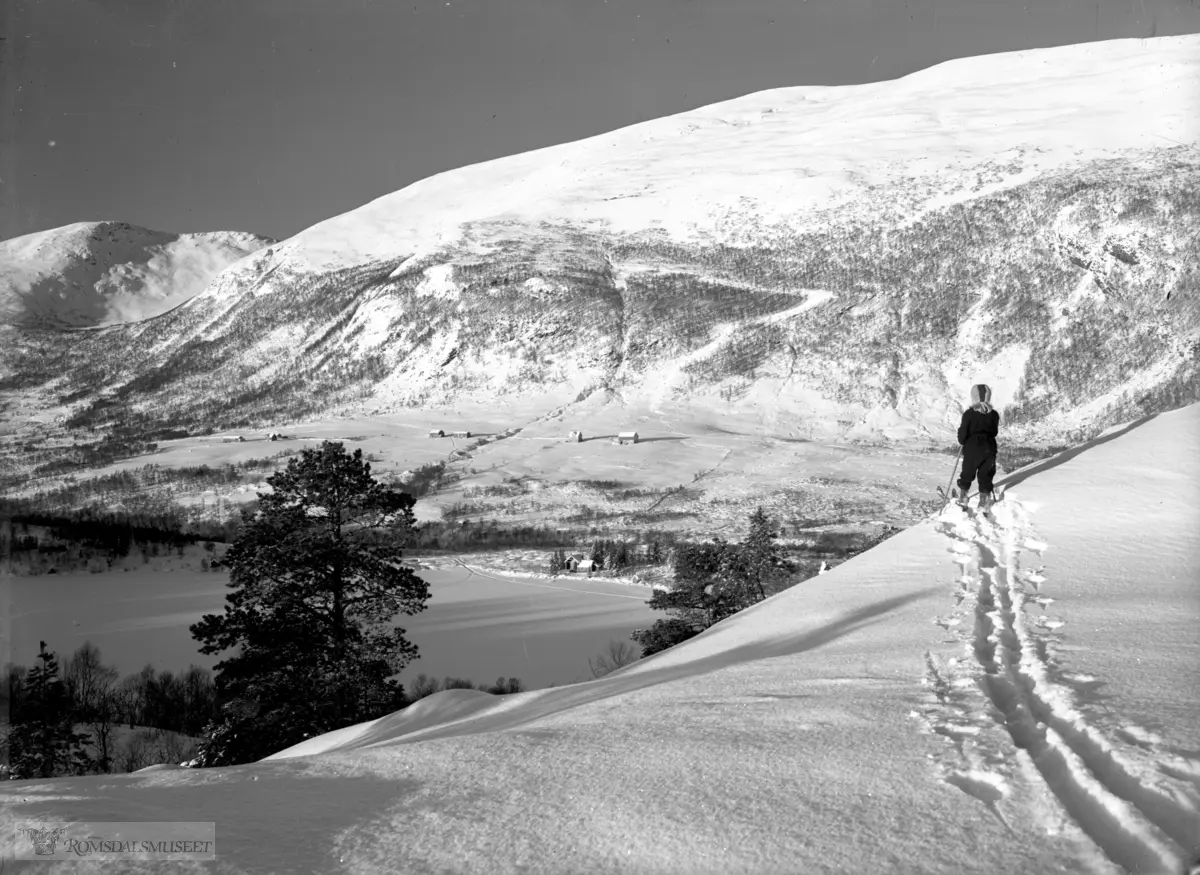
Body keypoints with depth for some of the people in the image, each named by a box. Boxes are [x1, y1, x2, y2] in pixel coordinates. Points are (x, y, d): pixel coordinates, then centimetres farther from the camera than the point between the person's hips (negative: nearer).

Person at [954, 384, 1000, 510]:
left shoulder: (969, 414, -15)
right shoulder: (994, 414, -4)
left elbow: (963, 432, -10)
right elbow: (995, 432, 6)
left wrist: (961, 441, 10)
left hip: (972, 449, -2)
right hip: (989, 448, 2)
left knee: (967, 474, 14)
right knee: (986, 476, 11)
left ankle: (962, 498, 26)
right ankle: (984, 503, 16)